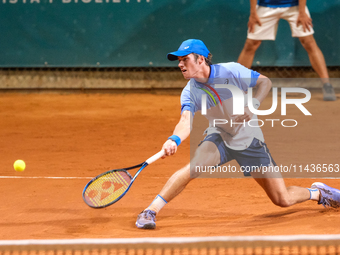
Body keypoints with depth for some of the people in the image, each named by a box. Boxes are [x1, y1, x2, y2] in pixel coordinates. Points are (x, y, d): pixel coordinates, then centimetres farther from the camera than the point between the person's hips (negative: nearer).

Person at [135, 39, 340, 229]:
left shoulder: (231, 71, -17)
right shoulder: (190, 92, -13)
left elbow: (265, 82, -6)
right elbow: (187, 121, -29)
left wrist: (253, 106, -24)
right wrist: (174, 140, -50)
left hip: (250, 141, -1)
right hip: (220, 139, 1)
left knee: (283, 200, -2)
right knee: (194, 166, -32)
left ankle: (317, 192, 29)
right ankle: (150, 211, -26)